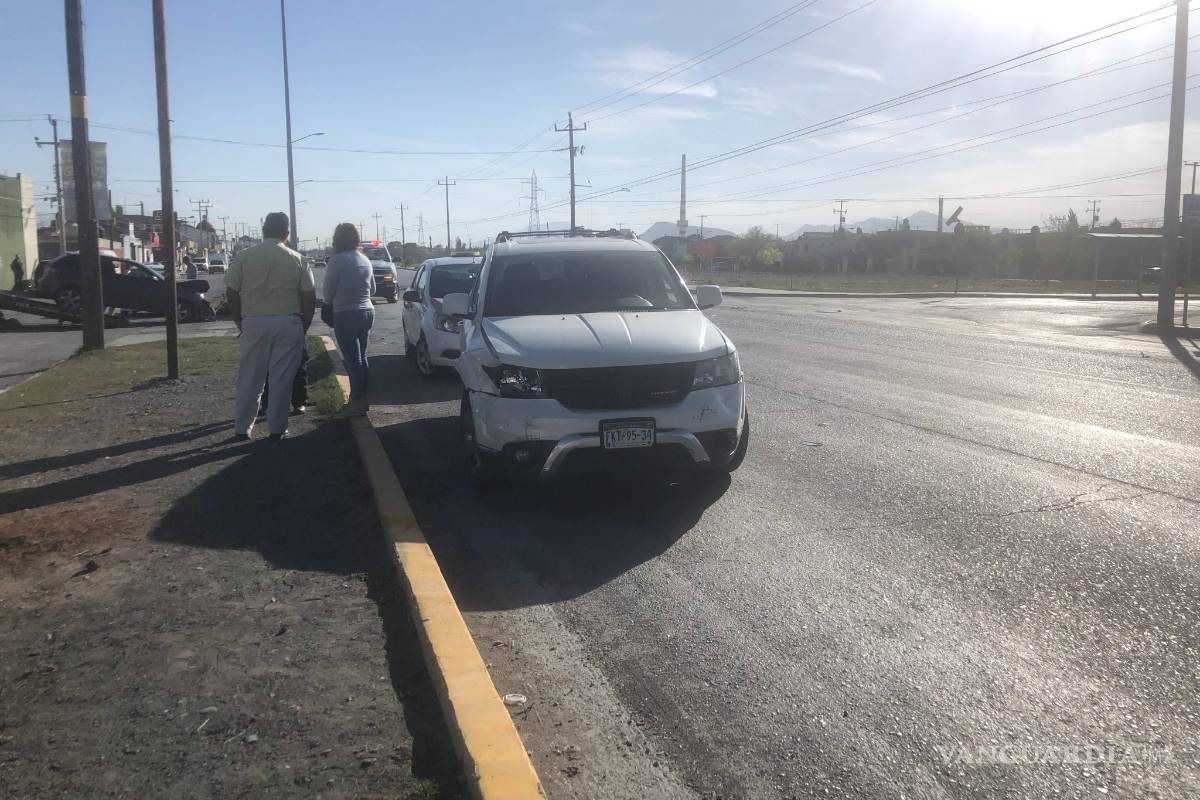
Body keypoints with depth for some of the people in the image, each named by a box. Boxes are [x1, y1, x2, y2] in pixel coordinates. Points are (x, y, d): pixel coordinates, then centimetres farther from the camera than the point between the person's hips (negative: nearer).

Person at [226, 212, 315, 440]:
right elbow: (309, 297, 0)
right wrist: (303, 327, 10)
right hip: (288, 324, 0)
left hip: (254, 324, 1)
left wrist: (240, 323, 12)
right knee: (282, 379, 5)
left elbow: (231, 294, 1)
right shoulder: (296, 259, 1)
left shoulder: (244, 256, 1)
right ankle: (277, 428, 9)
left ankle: (242, 428, 15)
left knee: (249, 379, 9)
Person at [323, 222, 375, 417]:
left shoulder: (337, 260, -13)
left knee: (352, 359, -4)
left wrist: (330, 303, 14)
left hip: (346, 315, -7)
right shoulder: (365, 260, 7)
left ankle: (357, 403, -2)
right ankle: (362, 398, 22)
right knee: (361, 357, 15)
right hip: (367, 312, 7)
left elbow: (328, 291, -7)